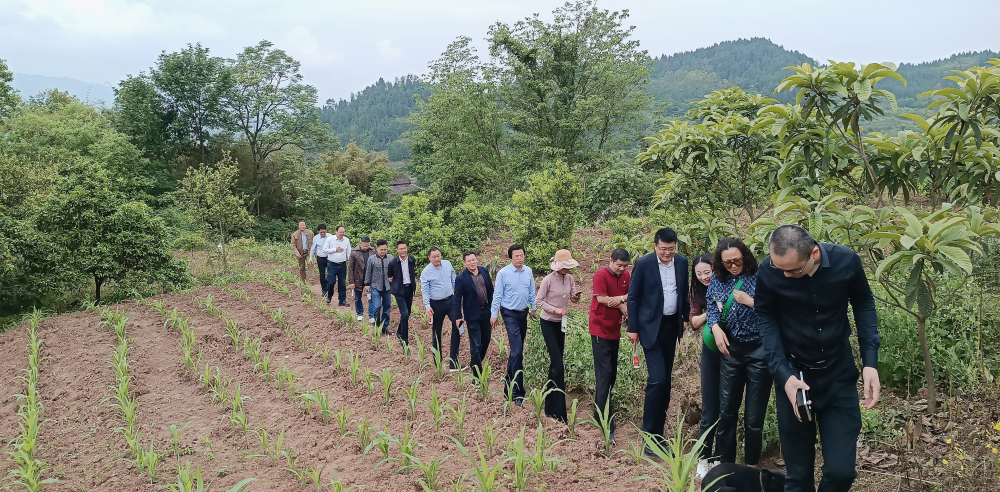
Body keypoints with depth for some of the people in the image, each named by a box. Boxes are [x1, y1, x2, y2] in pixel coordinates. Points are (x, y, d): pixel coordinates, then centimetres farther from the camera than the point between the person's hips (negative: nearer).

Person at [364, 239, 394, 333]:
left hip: (387, 287, 2)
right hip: (375, 287, -2)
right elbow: (368, 272, 5)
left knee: (387, 307, 10)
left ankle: (385, 327, 23)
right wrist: (367, 284, 7)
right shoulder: (371, 258, -3)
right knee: (377, 306, -11)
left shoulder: (390, 258, -1)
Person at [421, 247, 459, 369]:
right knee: (436, 331, 8)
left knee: (457, 325, -4)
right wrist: (427, 306, -19)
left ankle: (454, 361, 2)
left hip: (450, 300, 4)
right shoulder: (426, 272, -12)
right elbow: (425, 290, -11)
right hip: (436, 304, -4)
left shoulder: (447, 264, 1)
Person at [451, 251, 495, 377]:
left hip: (486, 312, 6)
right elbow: (457, 299, -9)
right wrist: (458, 316, -10)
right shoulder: (461, 278, -14)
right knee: (475, 345, 0)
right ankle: (477, 373, 11)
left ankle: (475, 363, 40)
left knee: (486, 340, 18)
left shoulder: (484, 271, 0)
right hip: (472, 316, -6)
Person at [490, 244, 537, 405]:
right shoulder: (503, 273, -13)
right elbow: (497, 295, -8)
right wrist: (494, 314, -7)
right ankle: (517, 392, -8)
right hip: (510, 314, -6)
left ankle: (509, 381, 34)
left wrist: (533, 308, 18)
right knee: (517, 351, -12)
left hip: (523, 313, 6)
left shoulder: (528, 271, 1)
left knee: (517, 349, 15)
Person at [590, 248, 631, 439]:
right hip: (600, 329, -7)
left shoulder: (626, 275, 5)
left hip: (615, 329, 7)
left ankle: (601, 411, 27)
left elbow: (630, 295, 5)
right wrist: (622, 303, -10)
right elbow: (602, 299, -19)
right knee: (604, 373, -9)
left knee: (612, 372, 13)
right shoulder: (601, 275, -14)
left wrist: (620, 299, -16)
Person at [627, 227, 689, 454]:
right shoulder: (643, 263, -12)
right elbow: (633, 297, -7)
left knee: (665, 379, 12)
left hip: (672, 325, 5)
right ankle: (649, 435, -3)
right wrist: (633, 328, -7)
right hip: (652, 326, -5)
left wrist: (685, 317, 15)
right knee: (657, 379, -13)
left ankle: (658, 431, 26)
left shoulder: (682, 262, 2)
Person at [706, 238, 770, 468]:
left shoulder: (760, 277, -9)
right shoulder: (718, 279, 3)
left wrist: (751, 302, -22)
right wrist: (716, 328, -8)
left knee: (754, 415, 5)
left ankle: (751, 465, 23)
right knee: (726, 411, 10)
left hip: (759, 350, -4)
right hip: (730, 349, 4)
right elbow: (711, 308, 10)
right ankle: (724, 464, 24)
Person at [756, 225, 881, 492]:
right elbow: (765, 317, -6)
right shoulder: (768, 270, -19)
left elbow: (863, 304, 0)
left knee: (842, 469, -2)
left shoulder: (846, 261, -17)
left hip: (839, 373, 1)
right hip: (794, 374, 0)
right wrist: (783, 374, -17)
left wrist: (870, 362, -8)